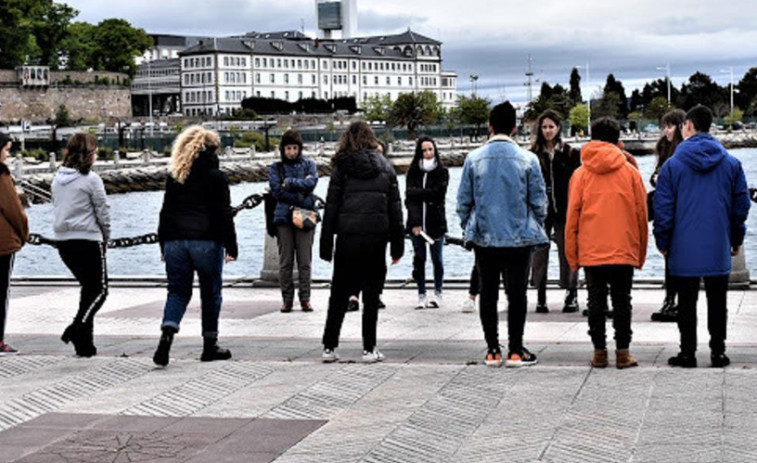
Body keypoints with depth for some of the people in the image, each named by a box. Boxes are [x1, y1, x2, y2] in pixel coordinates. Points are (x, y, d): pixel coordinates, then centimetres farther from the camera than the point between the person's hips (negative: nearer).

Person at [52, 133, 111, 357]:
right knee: (99, 290, 3)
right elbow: (103, 212, -9)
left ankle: (84, 343, 14)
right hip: (88, 240, -7)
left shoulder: (58, 178, 9)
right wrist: (105, 237, 8)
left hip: (63, 240, 7)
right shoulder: (91, 179, -11)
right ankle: (76, 330, -16)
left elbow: (57, 207, 14)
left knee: (89, 288, 18)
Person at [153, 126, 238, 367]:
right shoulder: (216, 177, -4)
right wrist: (231, 246, -4)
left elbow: (166, 211, 12)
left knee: (177, 291, 9)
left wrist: (164, 244, 17)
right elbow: (224, 214, -7)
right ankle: (210, 345, 16)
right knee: (210, 293, 9)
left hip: (175, 240, 4)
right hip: (206, 241, -4)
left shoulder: (174, 176, 11)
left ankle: (167, 333, -17)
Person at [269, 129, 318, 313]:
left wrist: (289, 183, -8)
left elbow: (311, 183, -7)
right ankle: (287, 298, 7)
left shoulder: (308, 165, 12)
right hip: (284, 217, 0)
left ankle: (305, 298, 5)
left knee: (305, 260, -1)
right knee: (285, 261, 0)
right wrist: (301, 191, -8)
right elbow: (277, 190, -5)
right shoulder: (276, 168, 10)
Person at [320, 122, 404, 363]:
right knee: (371, 295, 7)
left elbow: (331, 207, 0)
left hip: (347, 238, -1)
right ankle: (369, 349, 8)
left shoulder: (342, 167, 2)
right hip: (376, 237, 1)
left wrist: (326, 246, 4)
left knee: (339, 295, 9)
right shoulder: (385, 167, 8)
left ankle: (329, 347, 10)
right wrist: (397, 245, 9)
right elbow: (395, 207, 7)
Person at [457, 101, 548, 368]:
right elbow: (539, 201, -1)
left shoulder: (474, 159, -2)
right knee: (516, 294, 6)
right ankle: (515, 351, 7)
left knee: (488, 293, 10)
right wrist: (536, 226, 16)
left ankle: (493, 351, 13)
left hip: (484, 238, 1)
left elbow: (463, 201, 2)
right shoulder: (528, 159, -6)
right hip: (519, 237, -1)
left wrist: (468, 229, 16)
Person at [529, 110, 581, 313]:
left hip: (564, 210, -1)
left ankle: (572, 296, 11)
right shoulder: (534, 154, 6)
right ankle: (540, 297, 7)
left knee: (567, 252, 3)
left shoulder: (570, 153, 4)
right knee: (539, 252, 2)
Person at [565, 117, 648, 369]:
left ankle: (599, 351, 9)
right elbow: (641, 215, 4)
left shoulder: (580, 174, 2)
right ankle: (622, 352, 5)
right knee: (622, 301, 5)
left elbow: (572, 217, 2)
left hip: (591, 251, 0)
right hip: (624, 251, 0)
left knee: (596, 300, 7)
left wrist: (572, 256, 8)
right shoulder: (631, 172, 2)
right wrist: (640, 253, 12)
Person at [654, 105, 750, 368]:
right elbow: (742, 204, 7)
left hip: (684, 248, -2)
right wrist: (736, 239, 17)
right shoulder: (731, 163, 3)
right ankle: (718, 352, 10)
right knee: (717, 302, 9)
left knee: (686, 302, 6)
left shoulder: (673, 164, -4)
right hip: (718, 248, 2)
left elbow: (663, 208, -3)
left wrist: (663, 242, 7)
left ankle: (687, 352, 9)